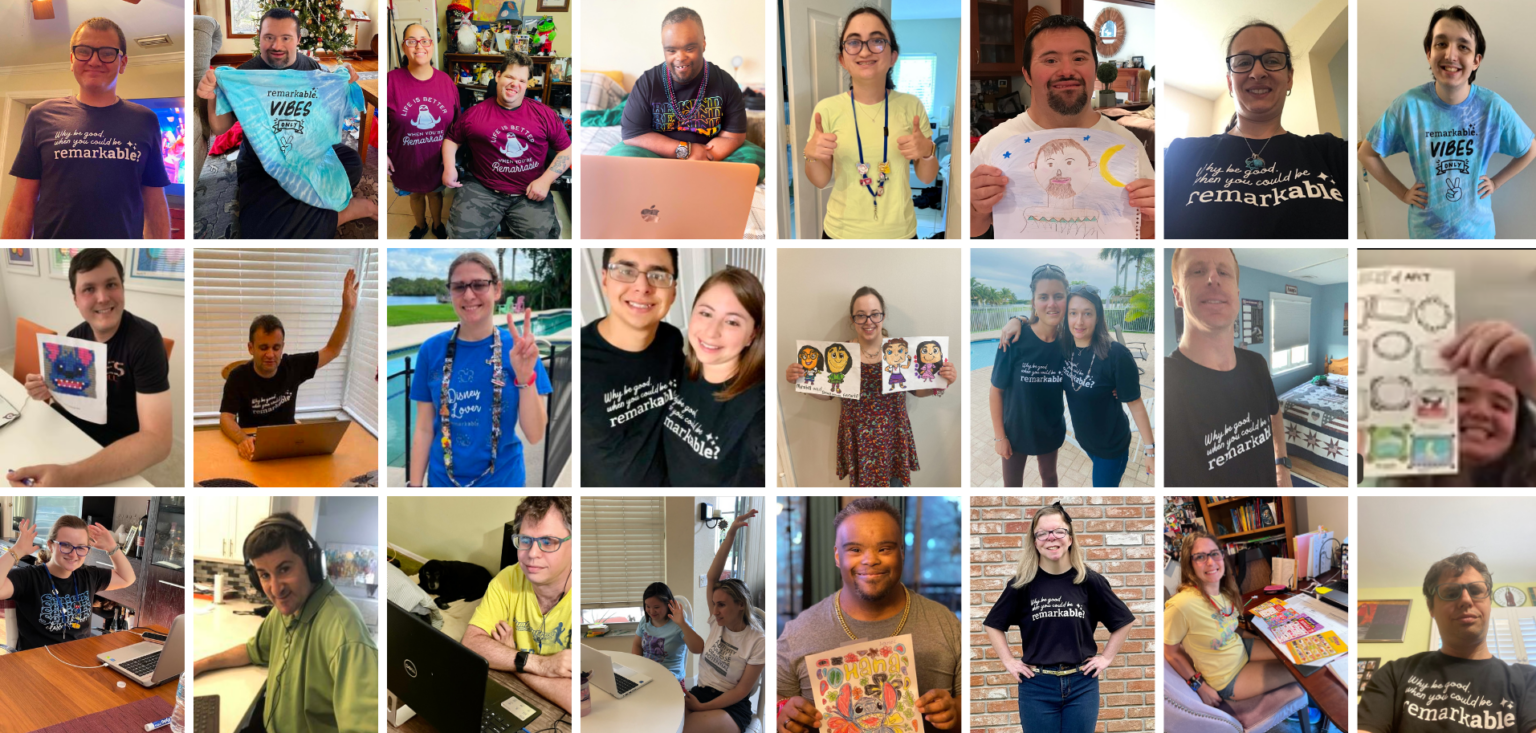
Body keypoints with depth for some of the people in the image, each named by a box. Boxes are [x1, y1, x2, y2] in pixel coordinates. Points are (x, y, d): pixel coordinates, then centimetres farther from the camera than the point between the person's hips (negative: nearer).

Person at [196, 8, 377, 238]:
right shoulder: (245, 74, -7)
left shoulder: (311, 66, 3)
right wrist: (212, 97, -27)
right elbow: (220, 129, -7)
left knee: (352, 162, -28)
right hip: (263, 165, -3)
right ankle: (354, 208, -16)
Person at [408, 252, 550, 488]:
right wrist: (414, 486, -2)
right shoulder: (432, 350, -5)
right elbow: (424, 429, 1)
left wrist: (525, 378, -25)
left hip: (502, 479, -1)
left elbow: (535, 436, -13)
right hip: (442, 479, 1)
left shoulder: (519, 348, -9)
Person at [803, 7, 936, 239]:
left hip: (900, 232, 1)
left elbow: (927, 177, 3)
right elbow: (821, 181, -1)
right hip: (841, 233, -1)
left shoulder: (912, 105, -5)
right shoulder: (827, 109, -8)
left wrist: (927, 152, -17)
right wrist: (812, 156, -20)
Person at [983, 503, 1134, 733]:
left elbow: (1123, 621, 10)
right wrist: (1008, 661, 1)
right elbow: (993, 624, 9)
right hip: (1037, 687, 0)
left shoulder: (1089, 581, -2)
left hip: (1082, 685, 1)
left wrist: (1107, 657, 4)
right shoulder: (1022, 584, -3)